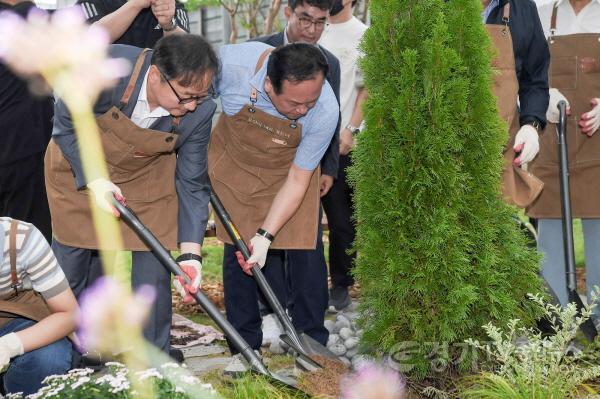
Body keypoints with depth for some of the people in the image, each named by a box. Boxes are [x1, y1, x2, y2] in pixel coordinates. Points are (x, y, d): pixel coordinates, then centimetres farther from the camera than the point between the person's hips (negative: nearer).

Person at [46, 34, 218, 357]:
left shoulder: (200, 111, -28)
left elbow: (192, 184, -18)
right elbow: (66, 127, -19)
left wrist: (190, 253, -23)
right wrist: (94, 181, -30)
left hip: (148, 175, 1)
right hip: (79, 165, -1)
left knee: (152, 268, -3)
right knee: (71, 268, 10)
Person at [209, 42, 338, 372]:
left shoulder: (326, 112, -33)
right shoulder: (231, 62, -35)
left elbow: (297, 181, -22)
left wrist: (265, 235, -26)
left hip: (289, 170, 0)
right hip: (234, 163, 1)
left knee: (304, 251, -3)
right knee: (238, 252, -1)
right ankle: (245, 347, 12)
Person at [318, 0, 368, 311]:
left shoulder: (361, 35, -3)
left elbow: (367, 89, -5)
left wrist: (350, 130, -13)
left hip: (341, 140, -5)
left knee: (340, 216, 1)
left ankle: (341, 286, 11)